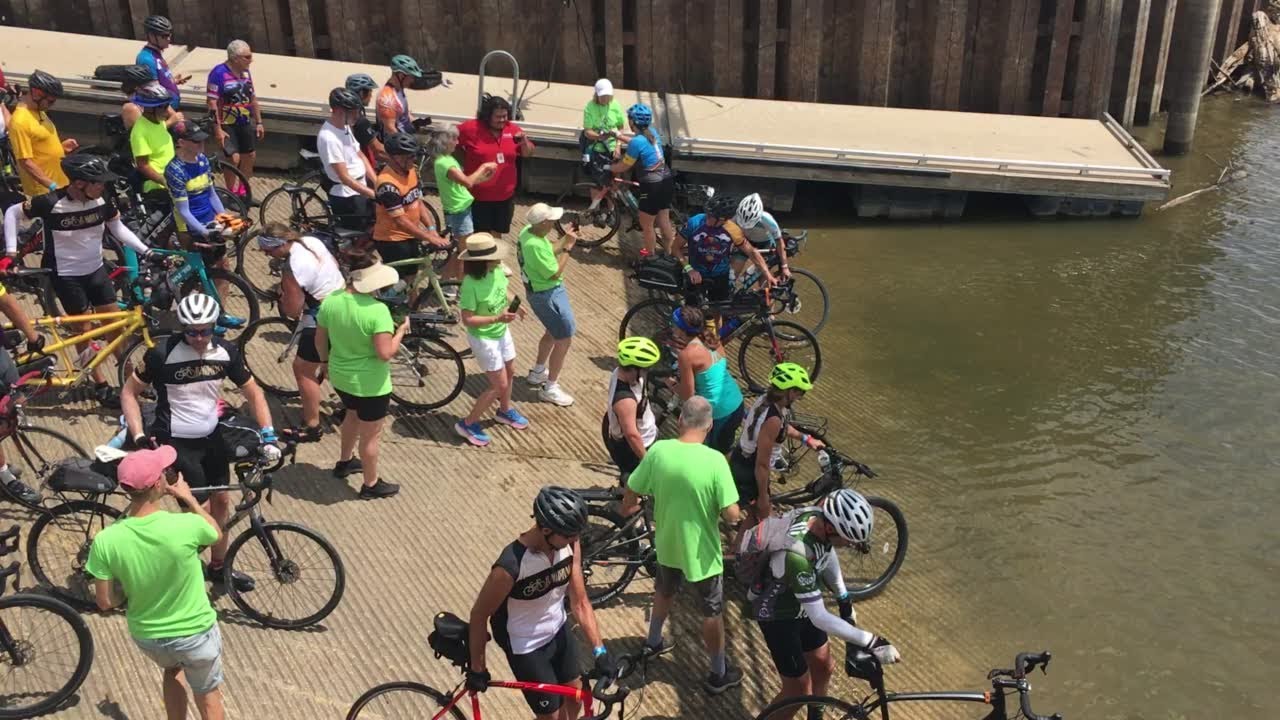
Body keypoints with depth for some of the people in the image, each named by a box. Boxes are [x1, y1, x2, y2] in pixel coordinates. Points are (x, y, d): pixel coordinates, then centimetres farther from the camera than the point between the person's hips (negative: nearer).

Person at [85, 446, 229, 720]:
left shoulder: (106, 541, -23)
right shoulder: (186, 526, -29)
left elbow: (105, 602, -11)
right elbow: (217, 533, -4)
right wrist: (189, 498, 4)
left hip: (146, 636, 2)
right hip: (196, 633, -2)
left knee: (172, 669, 37)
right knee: (208, 694, 26)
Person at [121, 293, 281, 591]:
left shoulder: (226, 352, -8)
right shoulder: (163, 354, -20)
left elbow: (253, 392, 0)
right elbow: (129, 393, -9)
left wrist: (268, 436, -10)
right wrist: (139, 435, -20)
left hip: (212, 438, 5)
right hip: (176, 443, -5)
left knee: (221, 500, 14)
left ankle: (219, 566, 34)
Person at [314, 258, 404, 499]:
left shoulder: (330, 301, -9)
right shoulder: (377, 310, -29)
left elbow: (320, 341, 3)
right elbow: (385, 353, -29)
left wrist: (326, 362, 21)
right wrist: (401, 332, -12)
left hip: (340, 376, 7)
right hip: (370, 384, -7)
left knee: (353, 414, 34)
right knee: (370, 435, 13)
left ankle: (344, 462, 53)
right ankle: (371, 485, 31)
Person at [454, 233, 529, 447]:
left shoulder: (497, 270, -12)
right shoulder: (471, 284, -32)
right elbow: (468, 319, -27)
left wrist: (513, 306, -5)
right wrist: (497, 318, -35)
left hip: (502, 332, 8)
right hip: (483, 338, -8)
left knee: (510, 372, 25)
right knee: (499, 385, 1)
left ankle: (505, 410, 52)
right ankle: (468, 424, 18)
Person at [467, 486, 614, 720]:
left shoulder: (570, 546, -19)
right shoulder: (510, 566, -35)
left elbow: (580, 602, -10)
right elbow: (479, 615, -20)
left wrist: (599, 650, -15)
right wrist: (477, 668, -10)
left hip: (559, 631, 6)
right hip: (526, 647, -5)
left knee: (575, 699, 21)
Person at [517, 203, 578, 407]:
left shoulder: (528, 231, -3)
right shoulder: (535, 245, -32)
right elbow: (555, 273, -25)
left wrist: (564, 243, -3)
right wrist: (567, 247, -22)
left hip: (540, 291, 10)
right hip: (547, 295, -10)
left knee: (553, 332, 28)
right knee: (564, 340, 0)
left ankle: (538, 371, 45)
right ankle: (550, 388, 10)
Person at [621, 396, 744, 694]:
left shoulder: (658, 450, -15)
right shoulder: (715, 460, -27)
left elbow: (630, 495, -3)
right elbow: (732, 515, -25)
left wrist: (627, 509, 20)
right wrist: (736, 514, -1)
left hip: (666, 544, 4)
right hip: (702, 551, -4)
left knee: (665, 592, 32)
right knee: (712, 612, 17)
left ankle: (653, 642, 54)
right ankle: (719, 674, 33)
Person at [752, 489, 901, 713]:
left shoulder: (818, 516, -18)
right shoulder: (796, 555, -42)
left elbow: (828, 554, 6)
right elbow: (819, 618, -37)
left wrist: (844, 599, 10)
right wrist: (872, 643, -37)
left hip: (802, 606, 8)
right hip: (778, 616, -8)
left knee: (823, 667, 21)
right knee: (799, 691, 3)